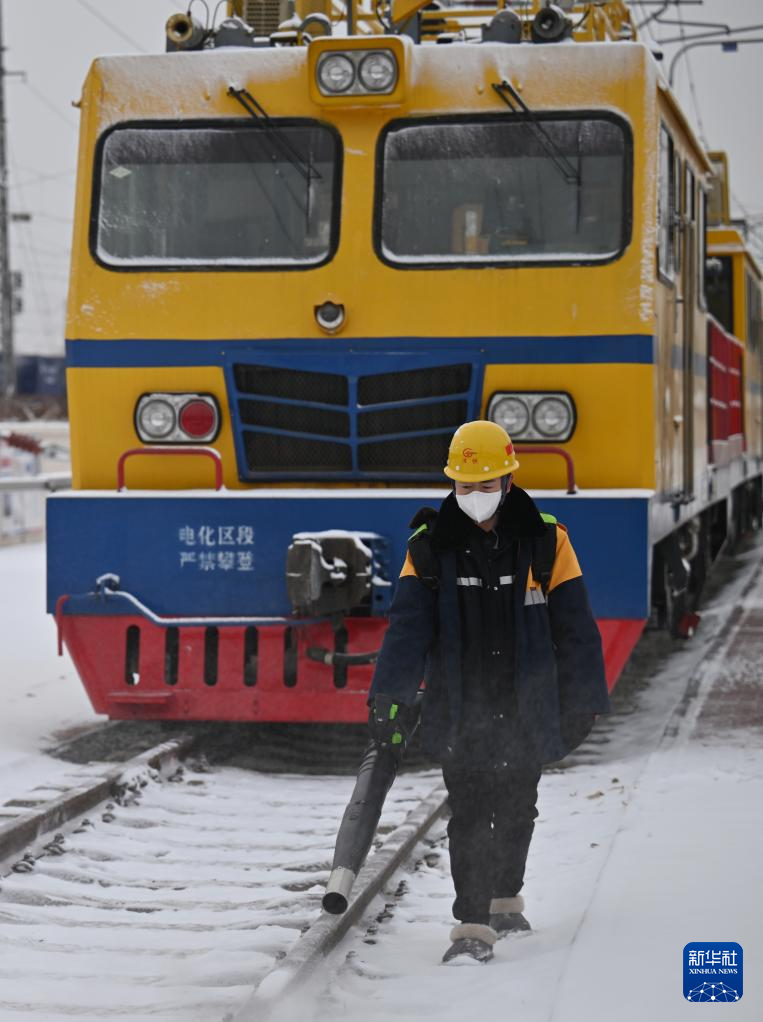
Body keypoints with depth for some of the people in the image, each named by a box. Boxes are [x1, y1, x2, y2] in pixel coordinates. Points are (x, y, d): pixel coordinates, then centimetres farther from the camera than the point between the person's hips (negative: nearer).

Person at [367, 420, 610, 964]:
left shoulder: (545, 540, -4)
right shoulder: (431, 545, -3)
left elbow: (575, 626, 0)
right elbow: (408, 627, -10)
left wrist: (582, 702, 0)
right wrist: (390, 695, -22)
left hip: (526, 706, 1)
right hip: (459, 709, -1)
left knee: (517, 811, 16)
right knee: (470, 817, -9)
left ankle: (506, 899, 37)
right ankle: (473, 926, -8)